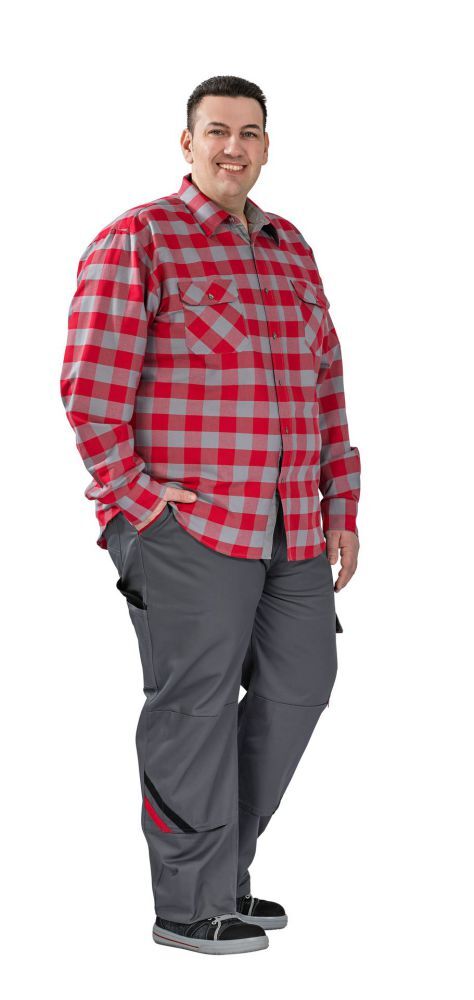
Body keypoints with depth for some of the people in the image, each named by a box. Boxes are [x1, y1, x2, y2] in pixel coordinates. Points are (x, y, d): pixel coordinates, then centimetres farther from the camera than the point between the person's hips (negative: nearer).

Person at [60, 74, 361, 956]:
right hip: (188, 522, -7)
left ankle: (219, 861, 28)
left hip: (289, 524, 7)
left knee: (298, 685, 12)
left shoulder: (290, 249, 15)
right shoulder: (137, 242, -6)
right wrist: (137, 500, -13)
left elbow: (324, 385, 16)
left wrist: (341, 506, 11)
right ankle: (190, 904, 11)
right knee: (195, 703, -1)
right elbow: (91, 388, -12)